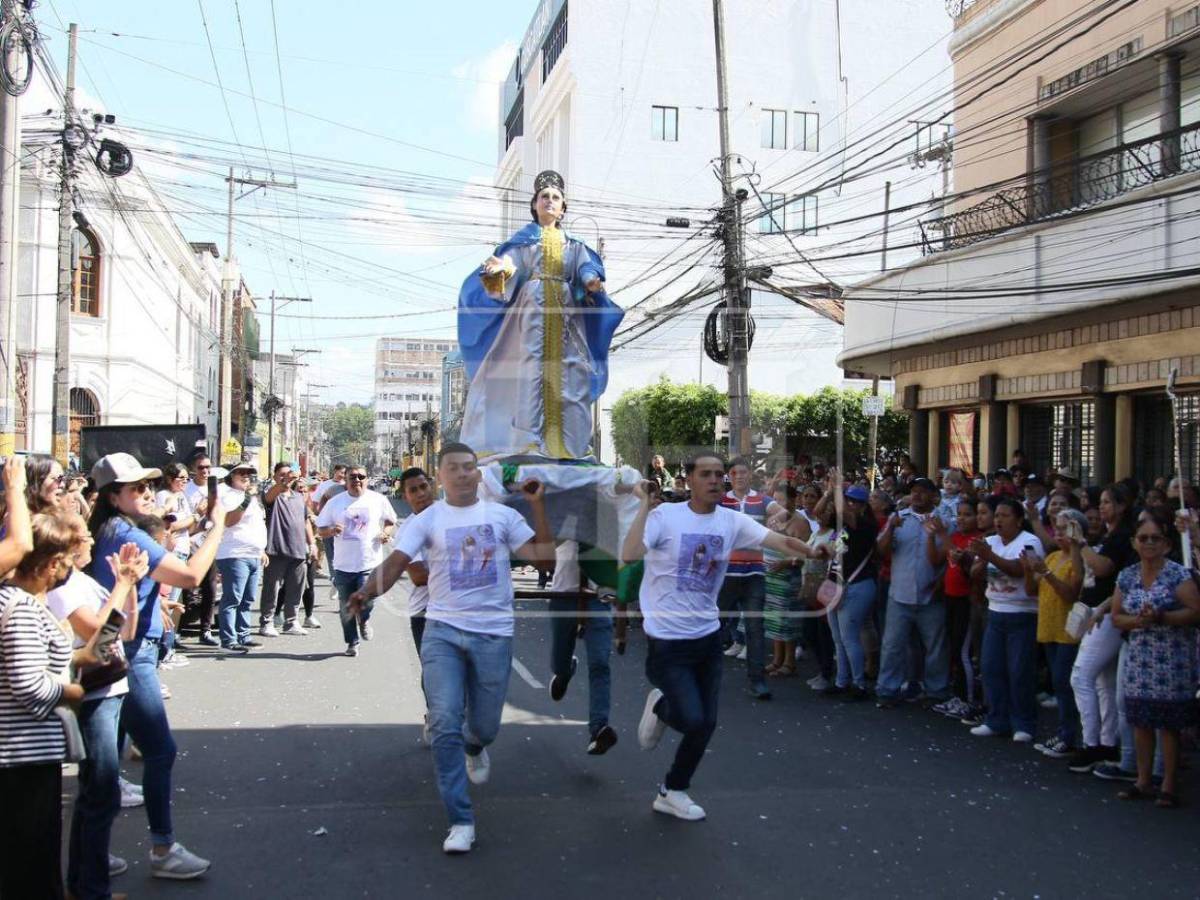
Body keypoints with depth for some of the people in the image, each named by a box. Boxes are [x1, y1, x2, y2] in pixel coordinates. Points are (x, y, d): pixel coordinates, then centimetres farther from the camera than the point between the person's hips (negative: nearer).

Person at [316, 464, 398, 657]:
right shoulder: (335, 502, 4)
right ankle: (352, 643, 27)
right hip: (343, 565, 2)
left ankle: (364, 620, 17)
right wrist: (331, 531, -13)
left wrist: (386, 533, -7)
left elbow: (391, 522, 15)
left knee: (366, 601, -17)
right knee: (347, 608, 9)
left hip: (370, 564, -2)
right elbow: (321, 529, 9)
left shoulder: (378, 500, 3)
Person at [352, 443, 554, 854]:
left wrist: (537, 505, -7)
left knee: (484, 725, 9)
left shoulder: (502, 515, 5)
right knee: (446, 723, -11)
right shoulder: (427, 519, 2)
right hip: (442, 631, -1)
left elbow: (544, 558, -1)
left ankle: (474, 748, 50)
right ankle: (460, 821, -2)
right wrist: (366, 591, -30)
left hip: (494, 634, 1)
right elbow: (397, 561, -11)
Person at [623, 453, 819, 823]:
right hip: (668, 639, -5)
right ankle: (660, 706, 22)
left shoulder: (732, 521, -1)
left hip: (708, 636, 5)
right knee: (692, 719, -14)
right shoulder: (665, 516, -14)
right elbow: (629, 555, -27)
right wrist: (645, 505, -28)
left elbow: (780, 540, -10)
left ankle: (672, 792, 30)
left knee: (706, 723, 9)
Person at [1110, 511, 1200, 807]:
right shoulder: (1127, 576, 8)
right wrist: (1137, 620, -11)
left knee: (1168, 724, 0)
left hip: (1171, 661, -5)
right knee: (1140, 720, 9)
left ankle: (1169, 786, 9)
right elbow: (1116, 617, 9)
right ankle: (1143, 781, 20)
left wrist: (1160, 618, -22)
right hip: (1139, 658, 5)